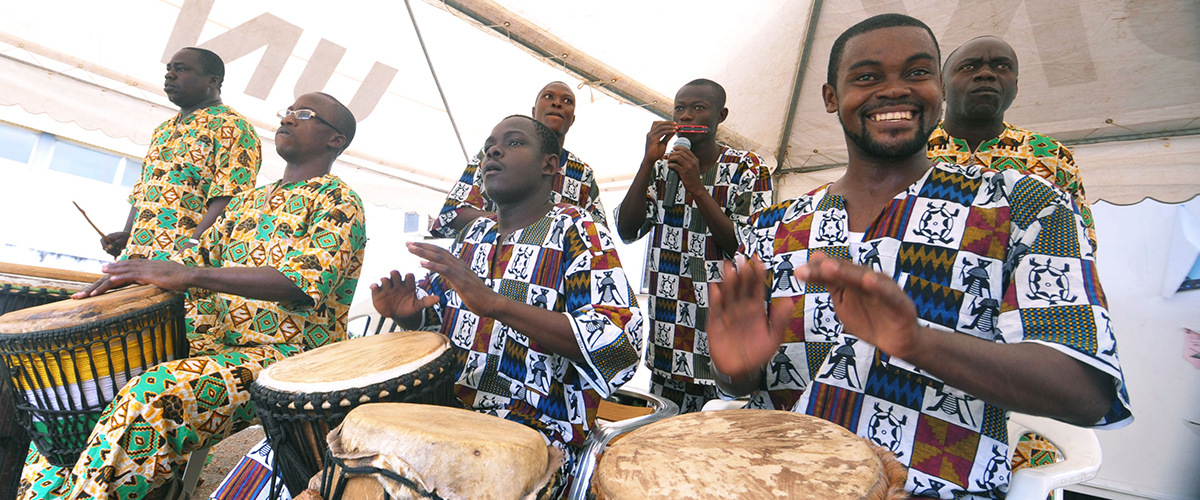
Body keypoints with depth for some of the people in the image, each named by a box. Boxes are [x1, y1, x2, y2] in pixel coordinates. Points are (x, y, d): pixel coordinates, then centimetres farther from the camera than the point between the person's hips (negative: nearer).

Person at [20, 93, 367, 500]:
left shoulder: (338, 202, -5)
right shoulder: (249, 200, 22)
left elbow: (304, 281, -21)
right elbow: (199, 255, 21)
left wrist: (188, 275, -26)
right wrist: (124, 278, 0)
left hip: (283, 358, -9)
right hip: (213, 344, 9)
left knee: (156, 394, -32)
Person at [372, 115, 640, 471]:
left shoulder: (576, 231, -9)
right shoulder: (475, 232, 13)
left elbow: (620, 342, -22)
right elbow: (433, 298, 24)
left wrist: (496, 303, -31)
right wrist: (404, 310, -2)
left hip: (535, 432, -6)